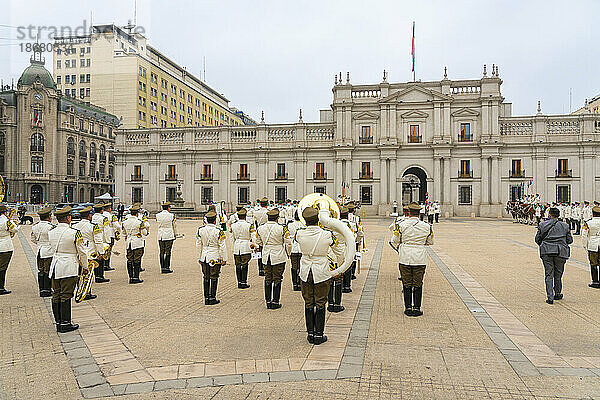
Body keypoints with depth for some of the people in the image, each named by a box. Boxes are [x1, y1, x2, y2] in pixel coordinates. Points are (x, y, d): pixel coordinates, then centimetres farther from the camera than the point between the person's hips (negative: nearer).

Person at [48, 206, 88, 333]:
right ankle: (65, 324, 4)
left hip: (55, 267, 6)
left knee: (56, 295, 12)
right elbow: (82, 252, -7)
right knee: (66, 296, -1)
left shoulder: (51, 232, 4)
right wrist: (85, 266, 7)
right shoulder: (74, 233, -14)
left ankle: (58, 322, 21)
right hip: (69, 268, -6)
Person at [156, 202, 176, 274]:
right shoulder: (171, 216, -8)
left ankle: (162, 268, 10)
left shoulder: (158, 215, 1)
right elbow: (174, 226, 0)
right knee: (168, 252, 2)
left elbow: (158, 224, 10)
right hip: (169, 235, -3)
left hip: (160, 236, 4)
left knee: (162, 252, 9)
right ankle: (166, 268, 2)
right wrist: (175, 234, 15)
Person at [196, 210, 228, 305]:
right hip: (215, 257, -4)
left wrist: (199, 257, 16)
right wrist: (224, 259, -2)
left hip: (204, 257, 4)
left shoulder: (200, 230, -1)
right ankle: (212, 298, 8)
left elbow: (198, 245, 7)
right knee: (214, 278, 5)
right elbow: (222, 247, -11)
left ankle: (206, 298, 18)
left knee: (206, 278, 13)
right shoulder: (218, 231, -14)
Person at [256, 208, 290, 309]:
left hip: (266, 257, 4)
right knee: (277, 279, 5)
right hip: (279, 257, -4)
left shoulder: (260, 229, -2)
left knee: (268, 279, 13)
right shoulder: (282, 229, -16)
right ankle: (275, 302, 9)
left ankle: (268, 301, 18)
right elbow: (288, 241, -10)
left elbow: (258, 242, 9)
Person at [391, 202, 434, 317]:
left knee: (407, 284, 8)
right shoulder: (427, 226, -1)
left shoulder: (401, 225, -6)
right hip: (420, 258, 1)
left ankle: (408, 308, 11)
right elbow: (430, 242, 12)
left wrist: (399, 247, 21)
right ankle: (416, 308, 12)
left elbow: (394, 241, 0)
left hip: (405, 257, 0)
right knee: (418, 284, 9)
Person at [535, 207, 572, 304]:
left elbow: (537, 239, 6)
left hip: (546, 252, -1)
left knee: (549, 275, 2)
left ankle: (550, 297, -4)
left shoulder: (542, 225, 1)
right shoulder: (565, 226, 3)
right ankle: (558, 294, 29)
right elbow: (569, 240, 8)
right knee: (558, 274, 14)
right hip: (561, 252, 1)